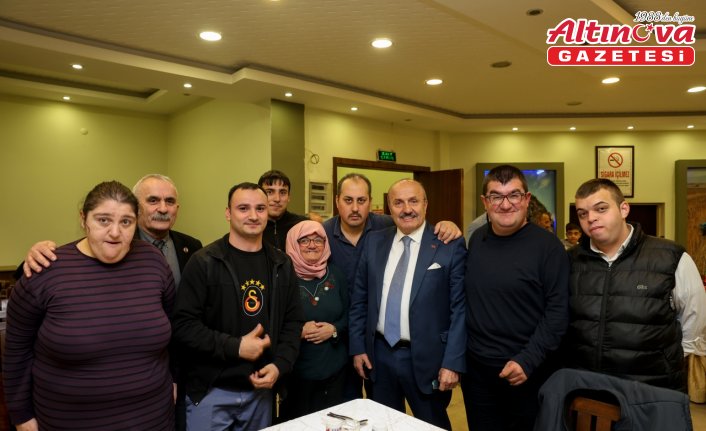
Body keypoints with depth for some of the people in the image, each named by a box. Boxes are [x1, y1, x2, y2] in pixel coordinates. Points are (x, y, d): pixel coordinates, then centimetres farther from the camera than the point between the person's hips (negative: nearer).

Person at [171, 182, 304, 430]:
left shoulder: (282, 265, 4)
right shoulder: (204, 262, -10)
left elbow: (293, 321, 7)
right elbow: (183, 325, -14)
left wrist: (280, 365, -7)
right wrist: (235, 346, -20)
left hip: (261, 389, 4)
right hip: (211, 391, -4)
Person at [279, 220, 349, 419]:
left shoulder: (335, 274, 2)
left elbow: (348, 316, 7)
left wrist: (334, 329, -11)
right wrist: (299, 331, -20)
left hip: (335, 367, 3)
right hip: (296, 370, -3)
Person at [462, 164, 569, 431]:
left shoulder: (547, 246, -12)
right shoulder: (476, 239, 3)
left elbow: (558, 310, -15)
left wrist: (528, 361, -18)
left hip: (527, 373, -4)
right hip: (476, 369, 5)